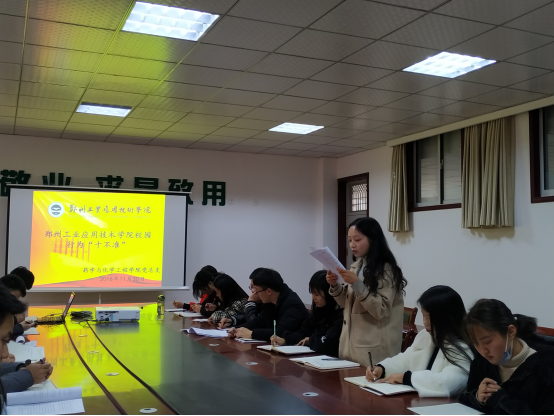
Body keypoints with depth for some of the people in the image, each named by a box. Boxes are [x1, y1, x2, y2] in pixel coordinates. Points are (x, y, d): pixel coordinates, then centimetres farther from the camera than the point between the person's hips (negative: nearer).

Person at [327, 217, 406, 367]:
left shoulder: (386, 270, -13)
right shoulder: (356, 266, 9)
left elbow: (381, 311, -19)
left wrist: (357, 284, -27)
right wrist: (335, 286, -3)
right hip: (351, 341, 7)